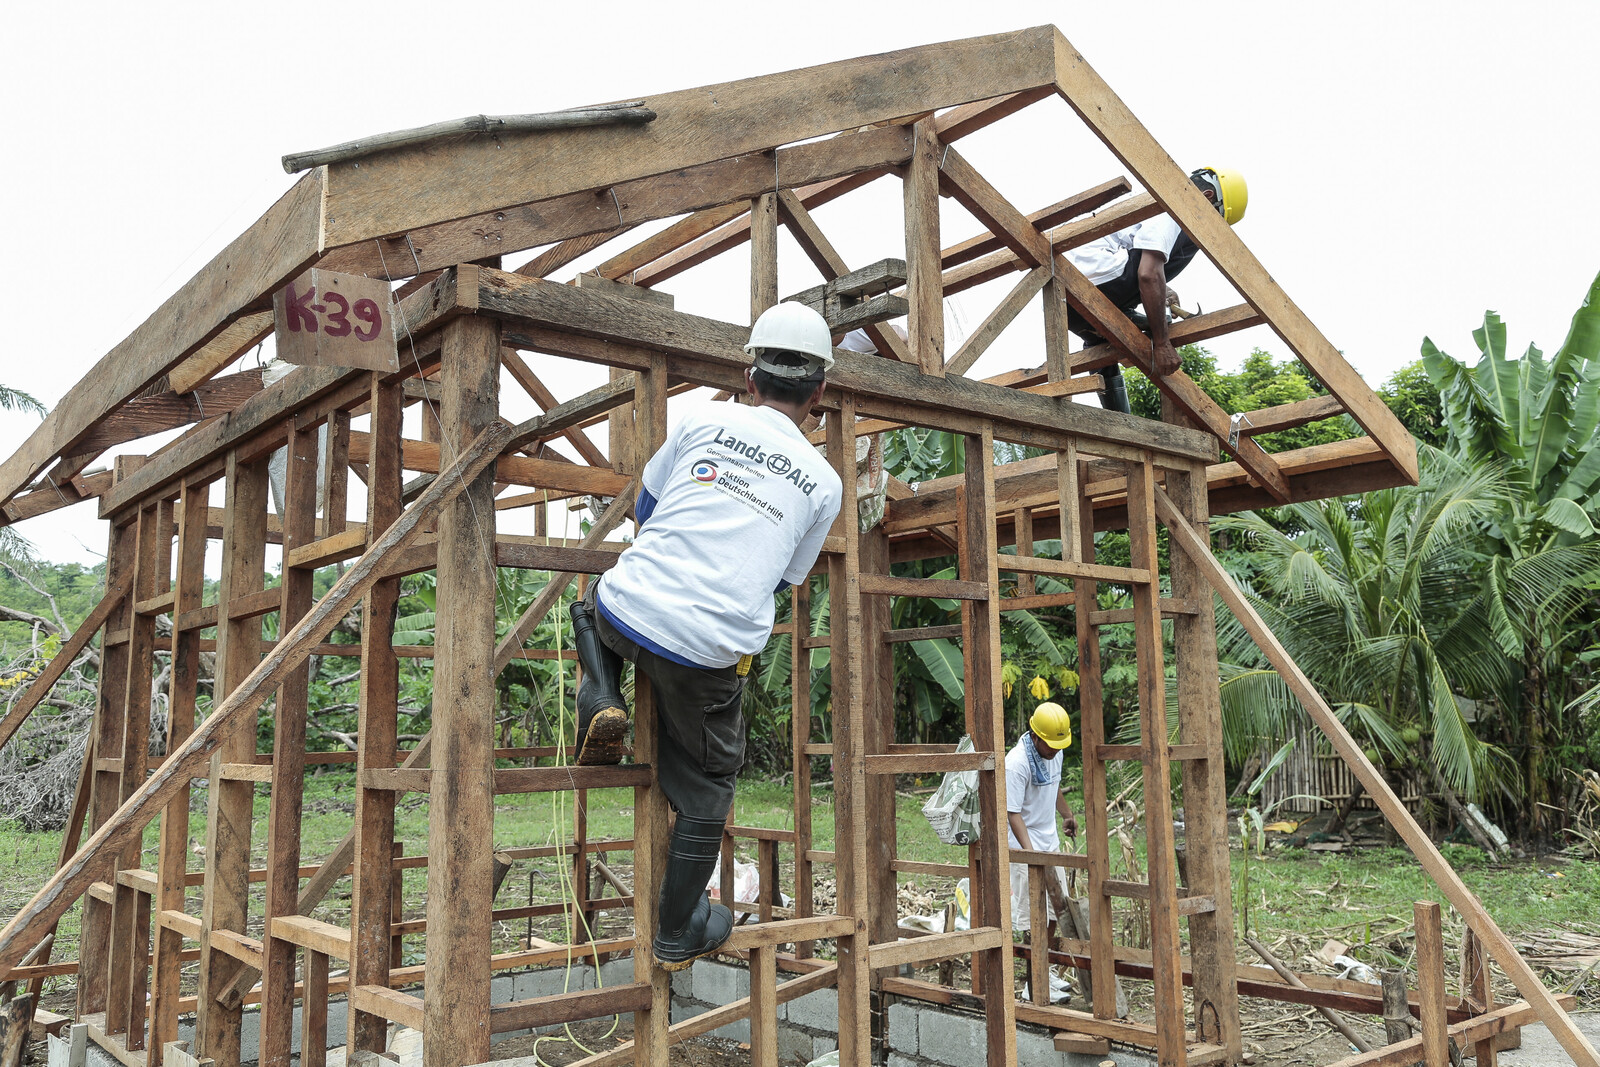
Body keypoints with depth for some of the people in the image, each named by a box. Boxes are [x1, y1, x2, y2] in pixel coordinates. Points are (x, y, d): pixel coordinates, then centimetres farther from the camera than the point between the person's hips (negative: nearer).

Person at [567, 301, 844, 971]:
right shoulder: (823, 482, 7)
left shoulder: (705, 419, 7)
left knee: (591, 605, 38)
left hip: (628, 609, 1)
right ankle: (678, 935, 31)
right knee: (705, 790, 20)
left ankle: (600, 700, 13)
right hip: (711, 652, 0)